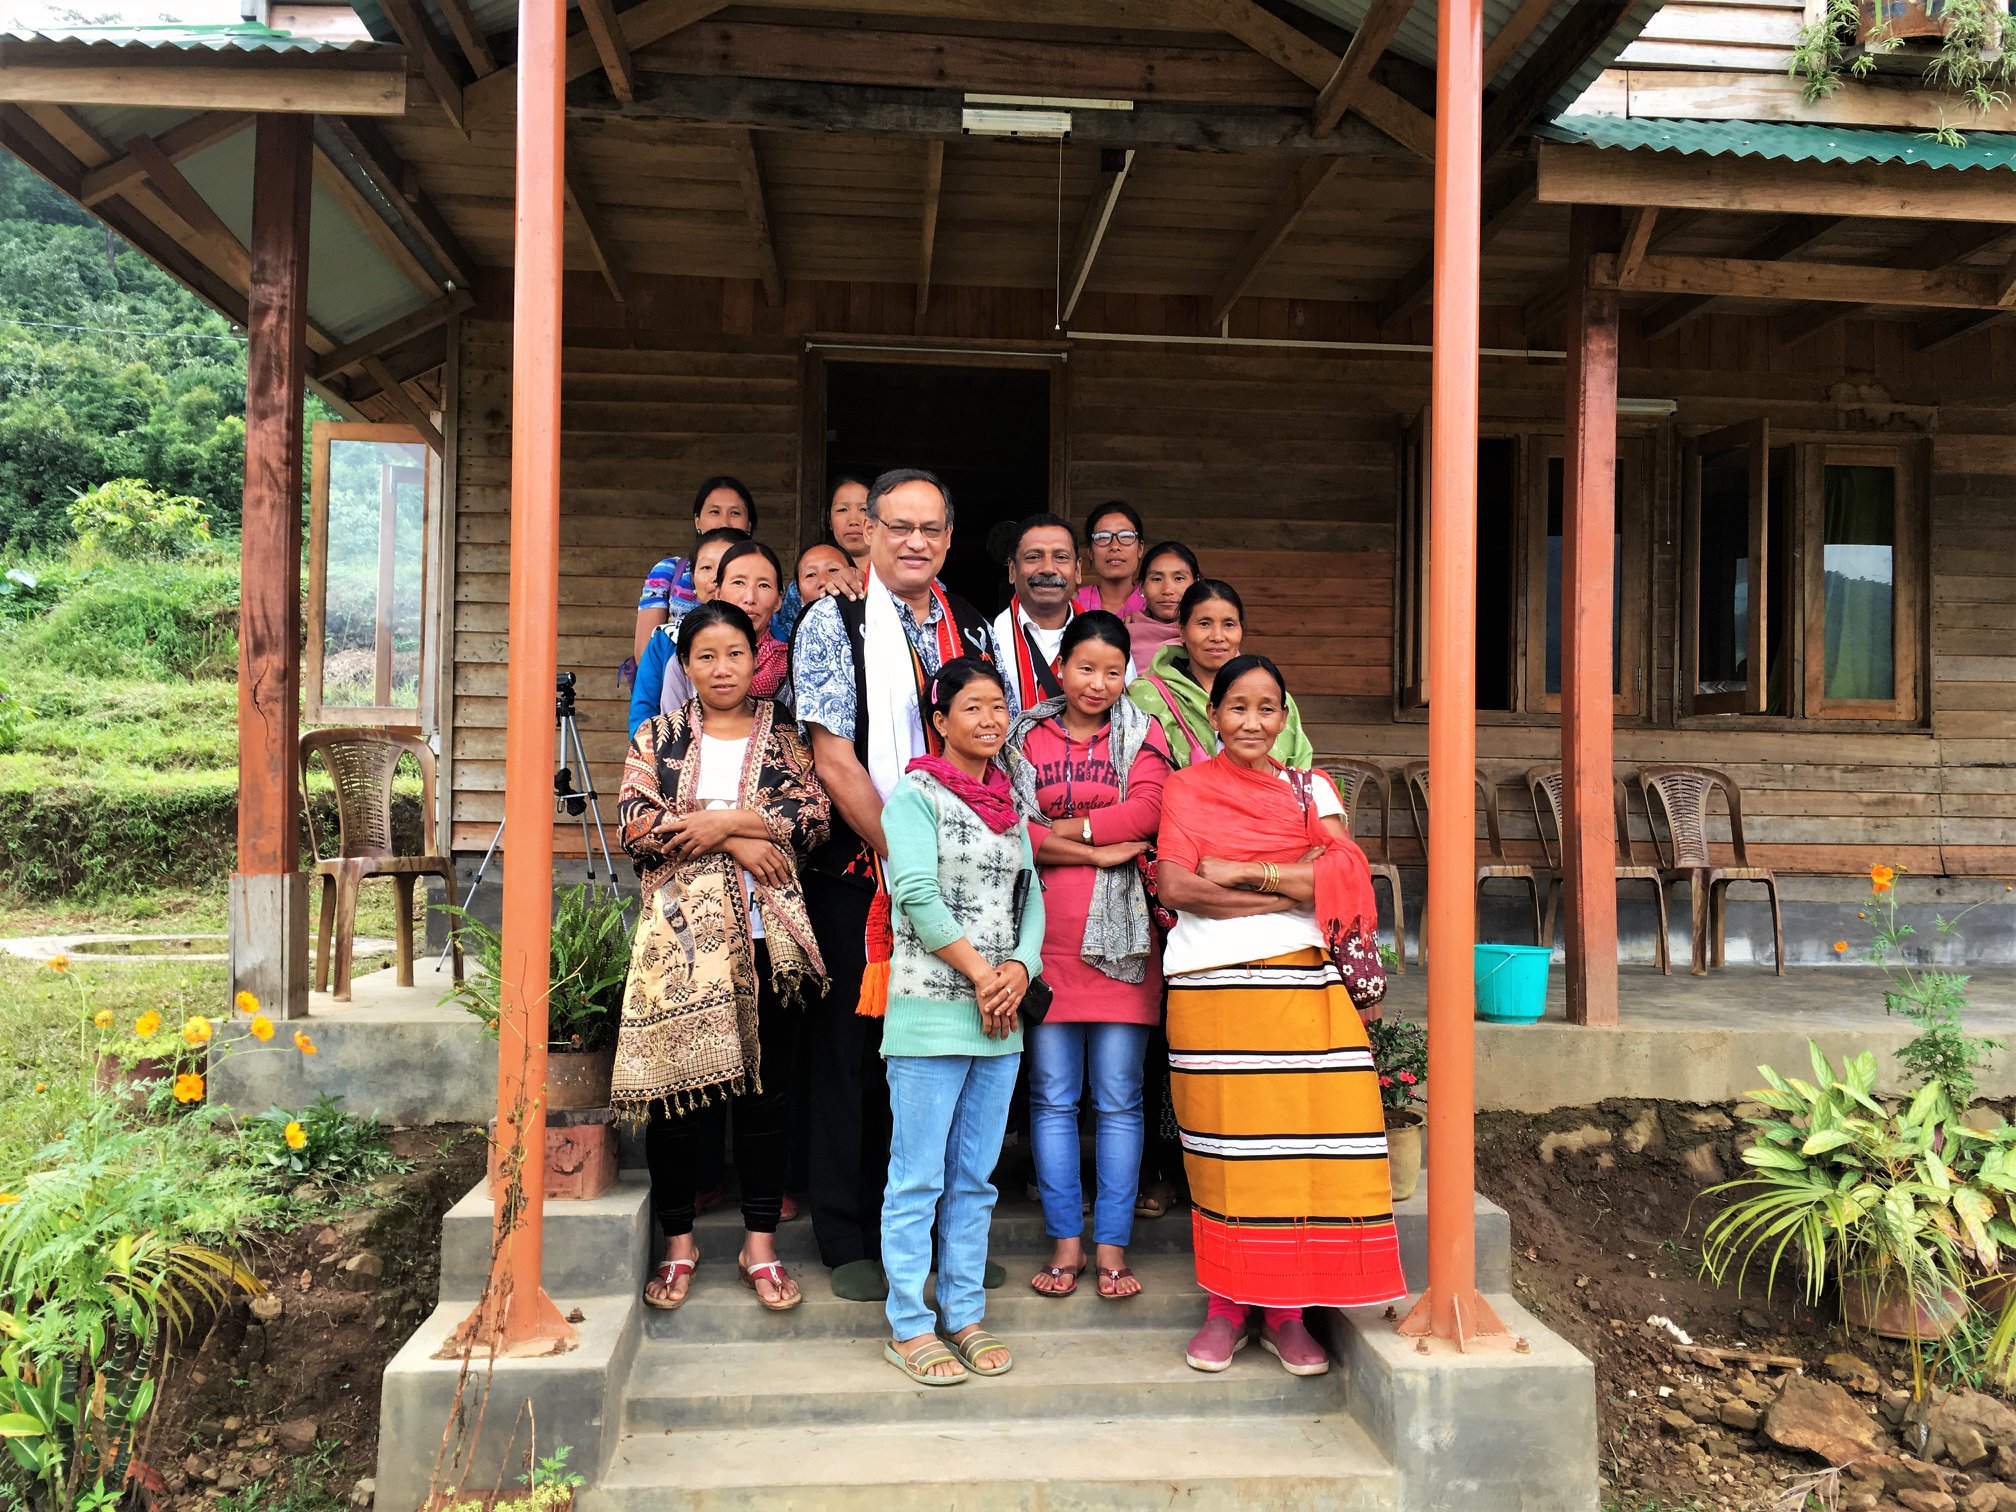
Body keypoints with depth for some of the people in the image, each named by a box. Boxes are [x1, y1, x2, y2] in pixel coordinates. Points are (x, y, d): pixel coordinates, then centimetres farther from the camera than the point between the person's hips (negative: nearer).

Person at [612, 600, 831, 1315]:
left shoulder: (784, 736, 11)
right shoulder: (658, 736, 11)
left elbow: (814, 813, -3)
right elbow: (634, 821, -3)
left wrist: (726, 821, -13)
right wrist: (737, 841, -10)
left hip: (767, 932, 0)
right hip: (682, 933, 0)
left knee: (765, 1088, 5)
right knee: (675, 1084, 2)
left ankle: (760, 1243, 17)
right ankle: (679, 1242, 18)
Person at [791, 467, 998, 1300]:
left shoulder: (972, 629, 10)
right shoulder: (833, 622, -3)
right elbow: (835, 763, -10)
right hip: (858, 872, -3)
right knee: (852, 1051, 5)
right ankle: (850, 1240, 19)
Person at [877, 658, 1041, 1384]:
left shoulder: (1011, 804, 16)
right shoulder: (916, 793, -4)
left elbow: (1030, 895, 12)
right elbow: (917, 894, -13)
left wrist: (1018, 970, -6)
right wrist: (982, 974, -11)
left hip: (1000, 1019, 6)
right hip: (931, 1014, -6)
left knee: (975, 1178, 12)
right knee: (918, 1179, 1)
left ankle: (964, 1315, 23)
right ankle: (908, 1326, 12)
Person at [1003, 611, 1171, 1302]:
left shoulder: (1142, 736, 10)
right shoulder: (1025, 738, 9)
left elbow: (1144, 814, -8)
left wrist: (1055, 828, -9)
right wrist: (1101, 850, -11)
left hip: (1120, 935, 0)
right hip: (1045, 935, 1)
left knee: (1117, 1097, 4)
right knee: (1052, 1095, 5)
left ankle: (1112, 1244, 13)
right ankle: (1065, 1240, 15)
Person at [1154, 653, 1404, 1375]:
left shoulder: (1310, 791, 14)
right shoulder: (1187, 787, 8)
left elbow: (1343, 876, -3)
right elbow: (1175, 887, -7)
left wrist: (1236, 871, -9)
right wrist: (1290, 889, -7)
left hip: (1302, 985, 2)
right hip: (1212, 986, -2)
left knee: (1303, 1139, -2)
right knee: (1222, 1145, 0)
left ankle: (1286, 1312, 10)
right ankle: (1227, 1305, 14)